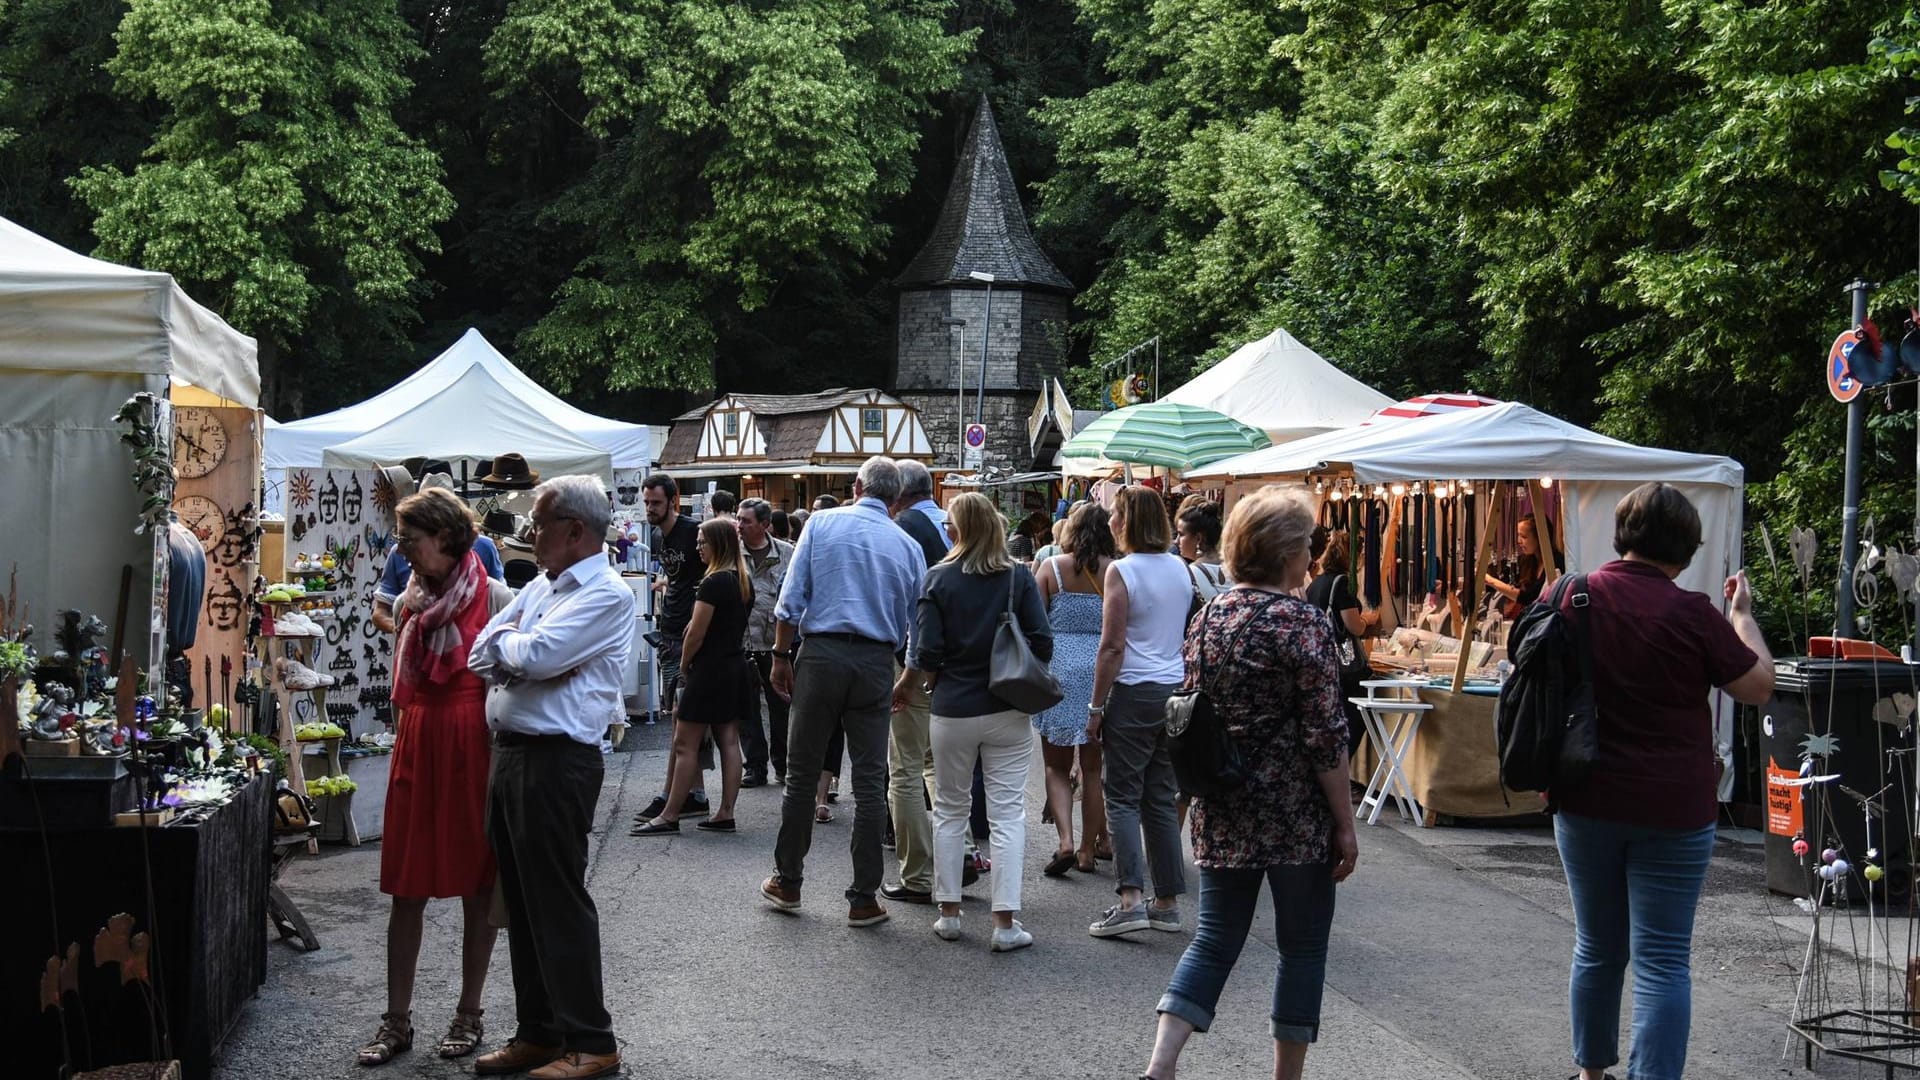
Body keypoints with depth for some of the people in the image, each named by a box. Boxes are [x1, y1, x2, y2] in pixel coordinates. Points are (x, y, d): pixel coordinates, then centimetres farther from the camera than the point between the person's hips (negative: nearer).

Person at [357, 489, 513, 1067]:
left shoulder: (494, 598, -7)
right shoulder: (411, 600, 10)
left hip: (476, 746, -5)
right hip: (417, 743, 5)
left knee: (477, 884, 6)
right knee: (407, 887, 5)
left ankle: (469, 1013, 17)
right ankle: (397, 1020, 13)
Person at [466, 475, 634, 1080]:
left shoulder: (607, 595, -11)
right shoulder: (539, 586, 17)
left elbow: (534, 655, -20)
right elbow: (482, 656, 12)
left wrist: (506, 642, 0)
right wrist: (524, 658, -7)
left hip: (557, 760, -9)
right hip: (509, 752, 9)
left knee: (559, 902, -5)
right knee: (521, 900, 13)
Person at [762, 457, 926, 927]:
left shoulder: (822, 523, 2)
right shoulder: (908, 545, 7)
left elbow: (791, 598, -4)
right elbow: (917, 624, 10)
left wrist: (781, 655, 3)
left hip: (821, 654, -1)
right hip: (876, 662, 1)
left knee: (803, 771, 9)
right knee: (870, 779, 5)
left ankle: (788, 882, 18)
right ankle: (864, 897, 7)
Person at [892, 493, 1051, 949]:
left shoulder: (940, 578, -5)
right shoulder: (1019, 578, -3)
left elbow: (926, 654, -7)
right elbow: (1042, 644, -5)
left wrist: (906, 686, 11)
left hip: (953, 710, 0)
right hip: (1007, 711, 0)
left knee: (949, 810, 14)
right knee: (1007, 813, 2)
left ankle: (949, 912, 18)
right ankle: (1006, 922, -2)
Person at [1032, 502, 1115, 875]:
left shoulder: (1051, 567, -3)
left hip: (1059, 673, -1)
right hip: (1103, 672, 1)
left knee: (1057, 766, 9)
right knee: (1093, 768, 11)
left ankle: (1066, 841, -8)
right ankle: (1089, 849, 15)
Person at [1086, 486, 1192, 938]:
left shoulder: (1122, 571, -11)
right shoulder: (1180, 568, 8)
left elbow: (1112, 647, -13)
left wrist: (1096, 706, -8)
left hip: (1134, 693, -6)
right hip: (1175, 692, 6)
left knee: (1123, 796, -3)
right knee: (1161, 797, 11)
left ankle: (1130, 899, -13)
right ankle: (1168, 901, 12)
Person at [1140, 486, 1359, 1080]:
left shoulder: (1208, 616, 7)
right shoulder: (1301, 621, -12)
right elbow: (1325, 736, -14)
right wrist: (1345, 824, -8)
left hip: (1220, 812, 6)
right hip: (1296, 817, -6)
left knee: (1213, 939, 9)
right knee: (1303, 947, 8)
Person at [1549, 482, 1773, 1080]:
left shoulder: (1571, 596, -2)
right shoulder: (1691, 614, -14)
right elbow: (1758, 687, -3)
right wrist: (1742, 614, 9)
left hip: (1586, 802, 4)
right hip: (1671, 808, -4)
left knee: (1596, 947, 18)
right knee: (1663, 959, -1)